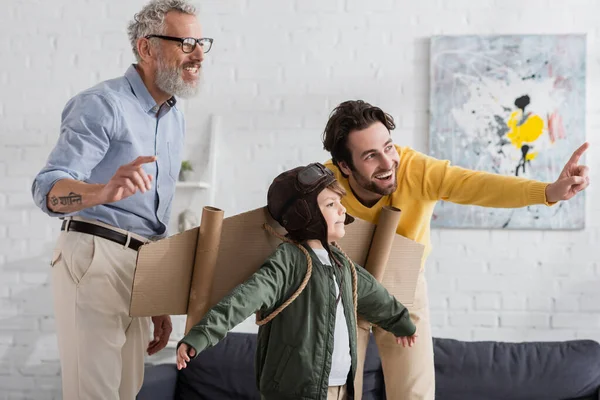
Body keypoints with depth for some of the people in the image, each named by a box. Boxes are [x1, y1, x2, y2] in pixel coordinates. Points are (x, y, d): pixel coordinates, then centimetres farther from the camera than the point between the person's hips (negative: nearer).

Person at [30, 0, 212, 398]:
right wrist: (103, 191, -42)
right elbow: (47, 189, -20)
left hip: (143, 267, 8)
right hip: (94, 258, -8)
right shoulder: (103, 104, -10)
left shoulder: (175, 118, 17)